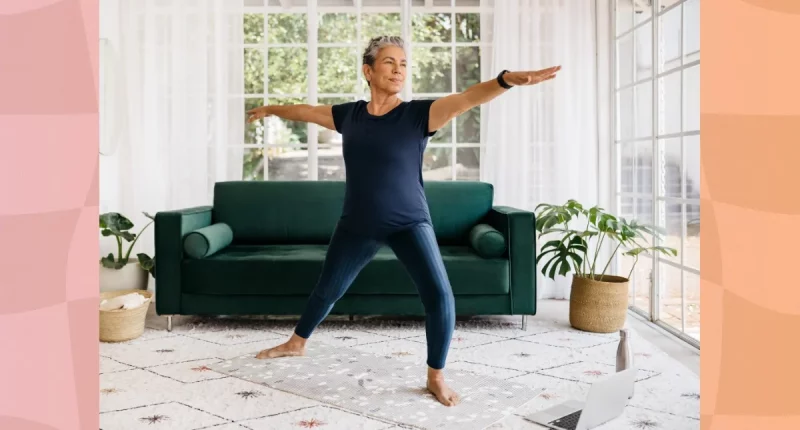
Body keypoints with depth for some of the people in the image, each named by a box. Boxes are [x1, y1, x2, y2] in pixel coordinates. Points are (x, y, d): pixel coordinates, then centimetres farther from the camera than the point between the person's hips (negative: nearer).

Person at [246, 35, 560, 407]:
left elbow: (467, 98, -29)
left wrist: (507, 79, -47)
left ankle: (435, 376, 2)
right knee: (327, 289, 19)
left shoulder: (419, 114, -12)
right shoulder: (348, 114, -1)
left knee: (440, 296, -18)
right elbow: (306, 111, 17)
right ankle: (296, 343, 45)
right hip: (357, 224, 4)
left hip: (409, 222, -3)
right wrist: (270, 110, 34)